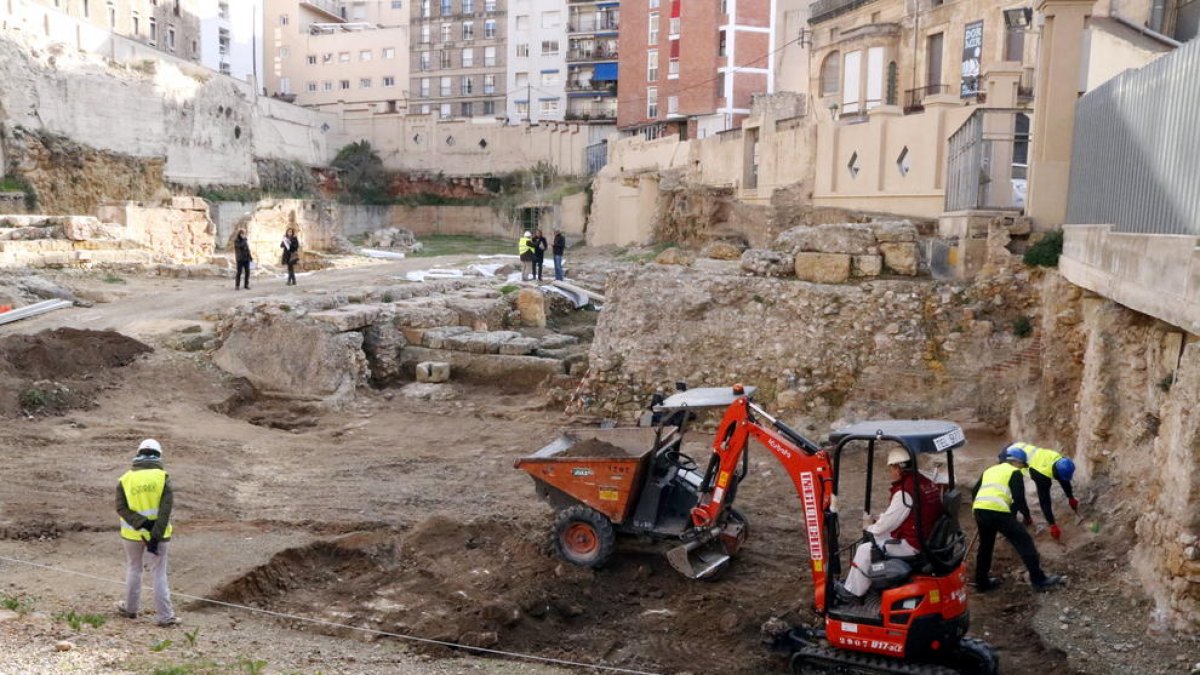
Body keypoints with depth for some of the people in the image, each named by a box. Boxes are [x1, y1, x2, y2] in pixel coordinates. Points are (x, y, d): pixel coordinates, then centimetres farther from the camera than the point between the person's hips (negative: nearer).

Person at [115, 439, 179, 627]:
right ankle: (166, 616, 4)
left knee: (133, 569, 20)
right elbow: (166, 508, -15)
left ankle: (130, 608, 34)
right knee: (159, 573, 5)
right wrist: (156, 536, -15)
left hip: (133, 533, 2)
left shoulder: (125, 479, -2)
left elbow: (121, 508, -11)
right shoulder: (162, 477, -8)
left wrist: (143, 525, -16)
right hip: (159, 533, -1)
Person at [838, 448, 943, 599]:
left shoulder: (904, 491, -23)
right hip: (929, 538, 10)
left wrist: (870, 528, 5)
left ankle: (852, 591, 13)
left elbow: (889, 522, -15)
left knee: (865, 550, -1)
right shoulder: (925, 483, 6)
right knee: (877, 538, 23)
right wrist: (876, 525, 16)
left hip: (913, 546, -10)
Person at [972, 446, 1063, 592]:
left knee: (985, 545, 24)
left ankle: (982, 581, 30)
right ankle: (1039, 580, 6)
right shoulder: (1014, 472, 9)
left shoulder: (989, 470, 28)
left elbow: (974, 492, 26)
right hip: (998, 511, -7)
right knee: (1024, 541, 5)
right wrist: (1027, 515, 15)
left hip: (978, 509, 7)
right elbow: (1019, 498, 0)